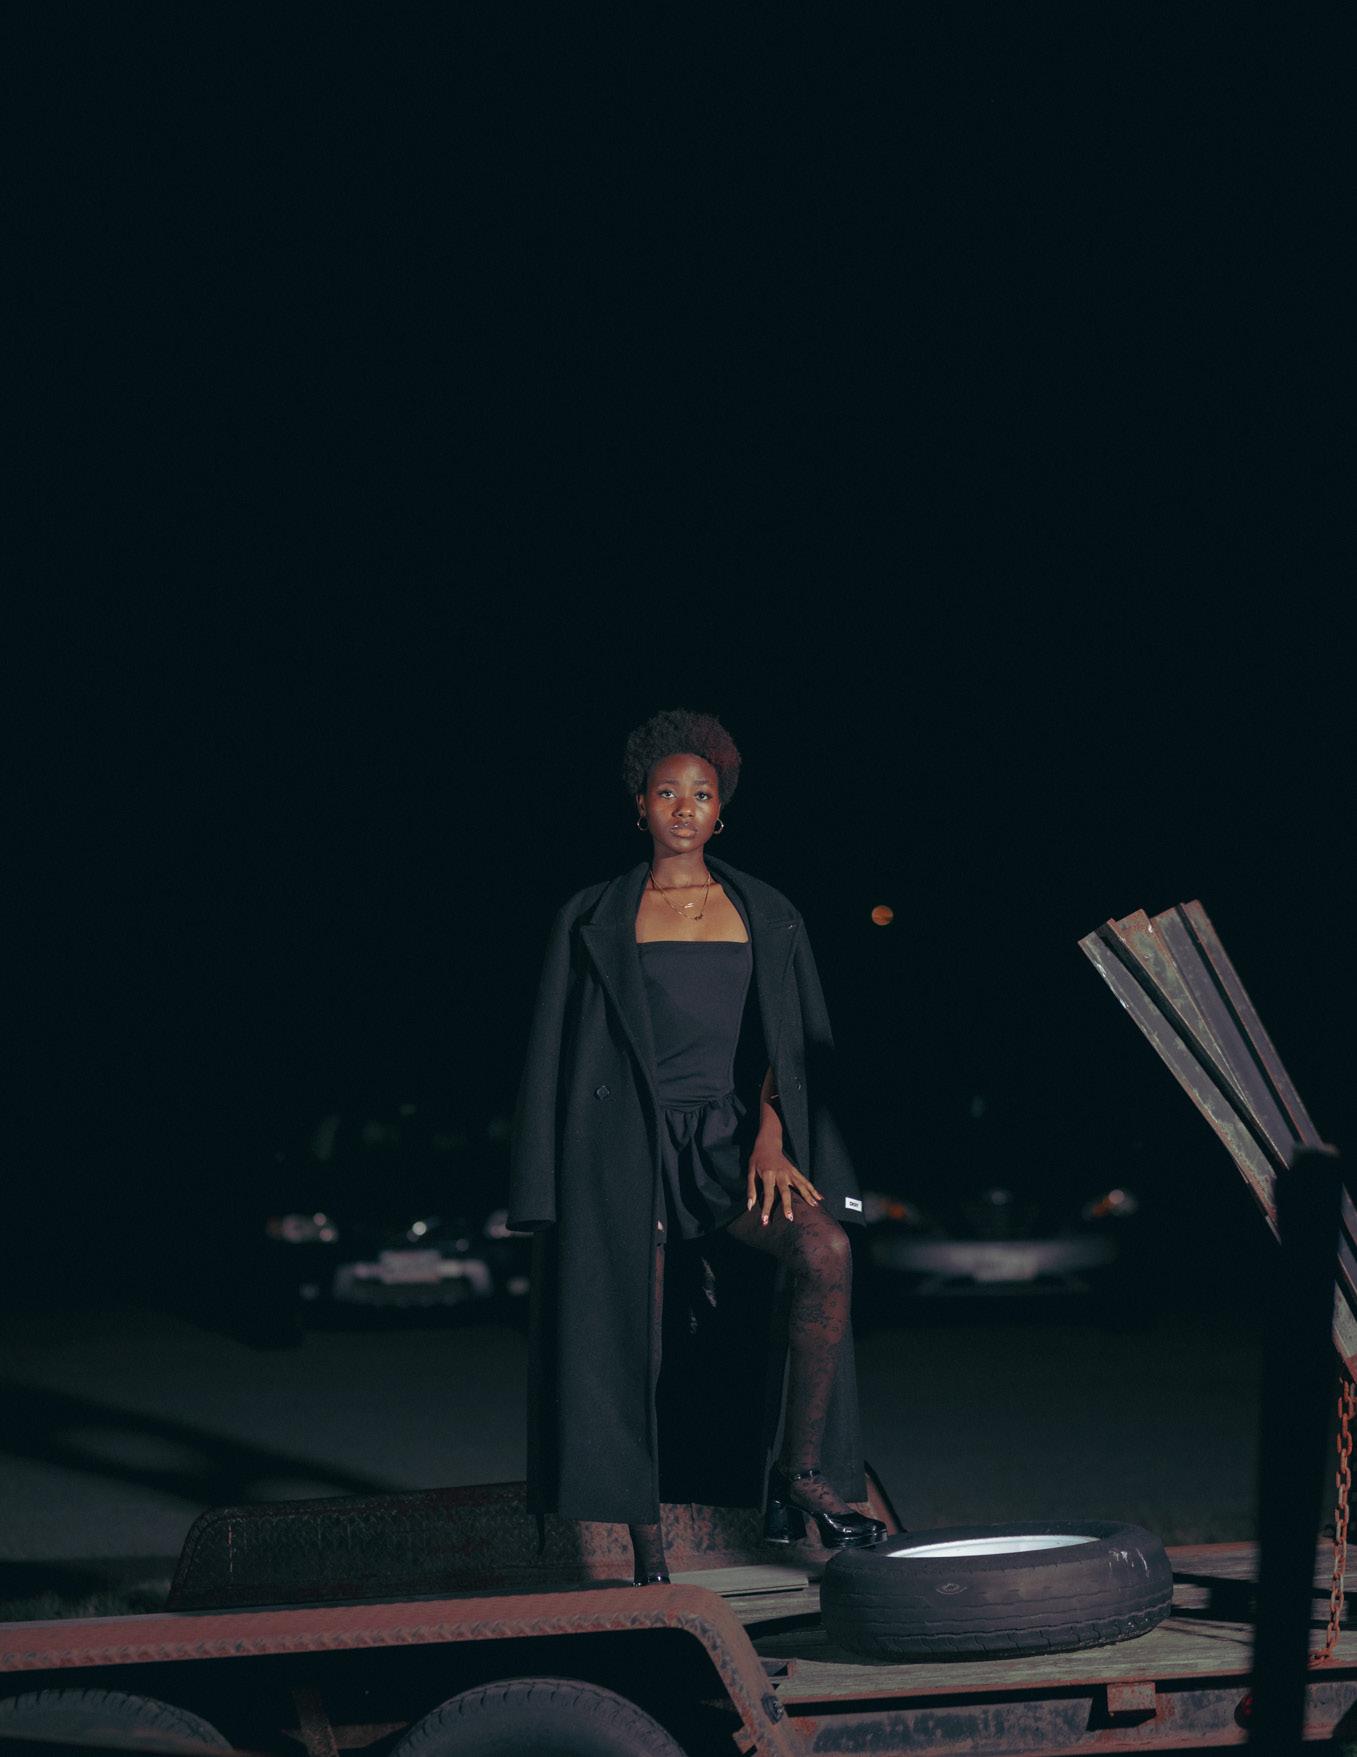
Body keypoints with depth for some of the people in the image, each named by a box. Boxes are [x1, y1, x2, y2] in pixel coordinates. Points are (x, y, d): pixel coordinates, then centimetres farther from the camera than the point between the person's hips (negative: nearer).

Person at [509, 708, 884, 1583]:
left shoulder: (766, 917, 12)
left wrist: (771, 1135, -11)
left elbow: (793, 1043, 7)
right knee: (631, 1340, -6)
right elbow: (558, 1058, 7)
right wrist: (553, 1202, 0)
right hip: (628, 1143, -1)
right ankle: (649, 1561, 4)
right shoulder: (594, 920, 8)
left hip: (728, 1135, 1)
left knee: (825, 1251, -26)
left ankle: (802, 1473, -14)